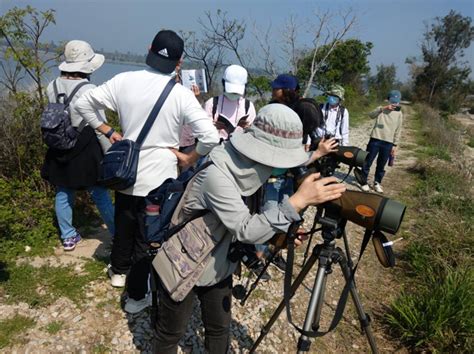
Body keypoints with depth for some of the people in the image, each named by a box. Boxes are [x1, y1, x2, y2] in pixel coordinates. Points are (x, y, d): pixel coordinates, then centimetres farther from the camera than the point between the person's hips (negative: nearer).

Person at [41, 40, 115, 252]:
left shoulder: (53, 87, 0)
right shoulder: (88, 90, -17)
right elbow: (100, 126, -14)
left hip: (59, 147, 6)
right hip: (85, 148, -5)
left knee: (63, 193, 15)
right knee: (99, 193, 5)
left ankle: (68, 237, 28)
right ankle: (117, 234, 19)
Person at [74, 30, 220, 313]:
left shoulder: (124, 81, -5)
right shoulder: (182, 95, -16)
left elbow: (83, 104, 4)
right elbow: (211, 137, -22)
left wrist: (108, 132, 9)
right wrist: (189, 159, -8)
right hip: (159, 178, -4)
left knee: (124, 225, 26)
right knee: (147, 237, 11)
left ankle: (119, 270, 50)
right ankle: (137, 295, 26)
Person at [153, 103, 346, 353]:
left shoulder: (250, 168, -8)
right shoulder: (216, 175, -33)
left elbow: (253, 218, 3)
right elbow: (246, 230, -37)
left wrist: (280, 232, -13)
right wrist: (298, 201, -40)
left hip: (218, 265, 7)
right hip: (182, 268, -6)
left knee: (219, 328, 20)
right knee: (171, 333, 15)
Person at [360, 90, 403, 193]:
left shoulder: (399, 114, 7)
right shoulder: (381, 109, 1)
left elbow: (397, 131, 10)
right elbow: (371, 115, -21)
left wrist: (395, 145, 6)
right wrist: (383, 108, -34)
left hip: (388, 143, 2)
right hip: (375, 140, -2)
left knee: (381, 165, 11)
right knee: (367, 163, 2)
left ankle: (377, 183, 27)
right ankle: (364, 182, 16)